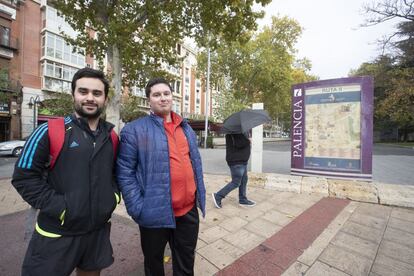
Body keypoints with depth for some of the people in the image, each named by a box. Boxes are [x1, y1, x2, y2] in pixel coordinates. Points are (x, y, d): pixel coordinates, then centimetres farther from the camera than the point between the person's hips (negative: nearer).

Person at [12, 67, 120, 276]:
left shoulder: (111, 136, 3)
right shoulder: (50, 131, -9)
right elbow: (24, 177, -9)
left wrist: (114, 195, -2)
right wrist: (58, 206, -16)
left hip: (98, 230, 4)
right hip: (57, 234, -3)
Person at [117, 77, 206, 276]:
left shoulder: (186, 128, 9)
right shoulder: (134, 129, -9)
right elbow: (125, 173, -9)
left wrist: (200, 196, 10)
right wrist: (137, 209, -13)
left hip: (189, 210, 5)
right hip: (155, 213, -4)